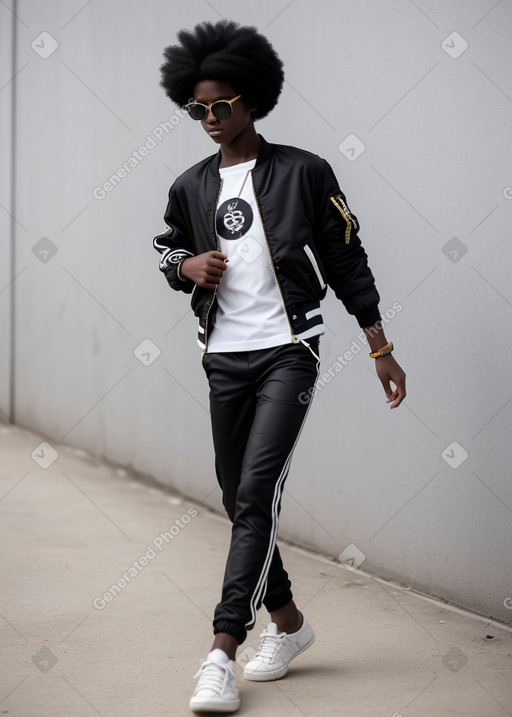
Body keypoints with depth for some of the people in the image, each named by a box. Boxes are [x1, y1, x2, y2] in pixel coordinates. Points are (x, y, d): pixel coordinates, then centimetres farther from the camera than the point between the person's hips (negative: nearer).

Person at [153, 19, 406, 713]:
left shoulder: (303, 173, -3)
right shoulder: (190, 187, 8)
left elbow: (347, 262, 0)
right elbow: (167, 251, 23)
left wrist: (381, 349, -1)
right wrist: (188, 266, -2)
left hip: (288, 351, -5)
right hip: (225, 357, 5)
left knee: (256, 493, -16)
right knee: (238, 498, 10)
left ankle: (223, 650, -17)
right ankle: (287, 621, 28)